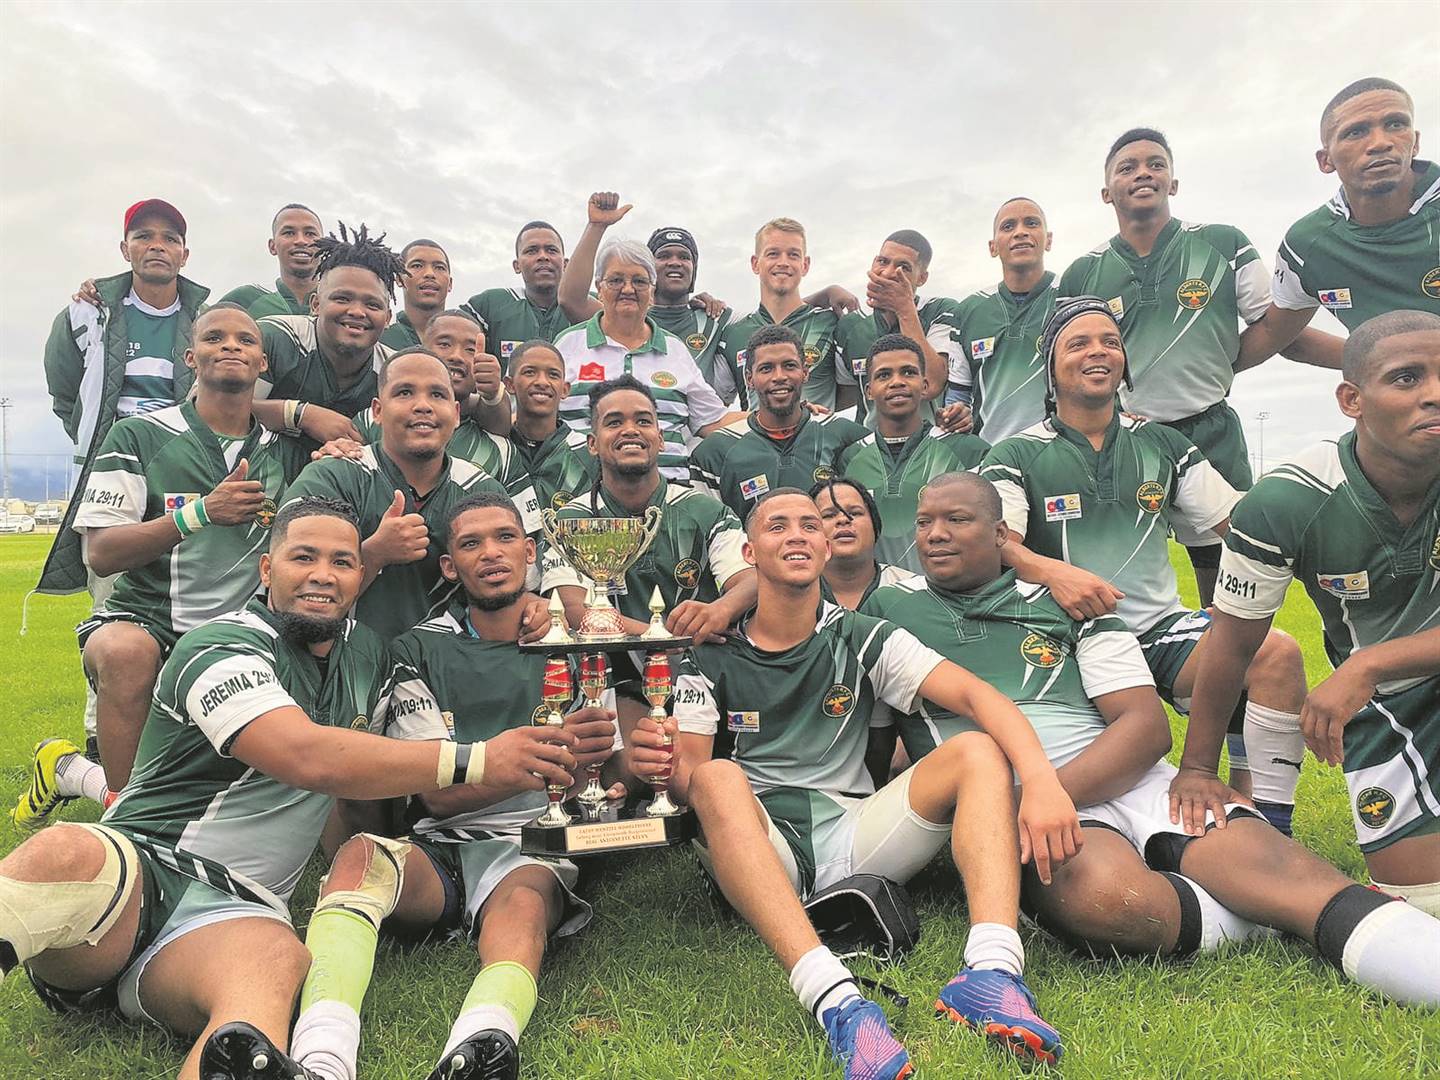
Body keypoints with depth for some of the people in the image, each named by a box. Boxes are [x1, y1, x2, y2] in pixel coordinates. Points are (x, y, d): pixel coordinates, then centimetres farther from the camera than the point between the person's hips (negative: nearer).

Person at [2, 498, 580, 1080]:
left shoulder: (366, 653, 15)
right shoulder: (222, 648, -9)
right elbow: (311, 759, -26)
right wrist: (477, 761, -23)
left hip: (235, 907, 4)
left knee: (279, 962, -36)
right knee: (62, 854, -40)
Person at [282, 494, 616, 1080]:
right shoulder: (421, 650, 10)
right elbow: (439, 794, -1)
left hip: (535, 853, 0)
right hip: (440, 850, 1)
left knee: (523, 905, -35)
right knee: (360, 854, -31)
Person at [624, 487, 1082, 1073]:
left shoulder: (862, 640, 7)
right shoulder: (711, 659, 6)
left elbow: (975, 695, -6)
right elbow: (693, 775, -3)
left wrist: (1040, 778, -25)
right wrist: (667, 765, -29)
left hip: (853, 836, 2)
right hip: (756, 853, -2)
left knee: (977, 750, -16)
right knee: (720, 777, -32)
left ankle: (993, 970, -36)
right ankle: (833, 997, -47)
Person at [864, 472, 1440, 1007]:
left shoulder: (1064, 601, 15)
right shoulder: (889, 609, 13)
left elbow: (1148, 725, 5)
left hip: (1129, 780, 3)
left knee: (1267, 859, -25)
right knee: (1108, 892, -33)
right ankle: (1290, 917, -13)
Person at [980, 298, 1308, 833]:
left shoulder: (1163, 445, 16)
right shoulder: (1017, 456, 4)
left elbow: (1241, 524, 14)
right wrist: (1054, 571, -31)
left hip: (1162, 630, 3)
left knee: (1278, 653, -23)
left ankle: (1268, 825, -12)